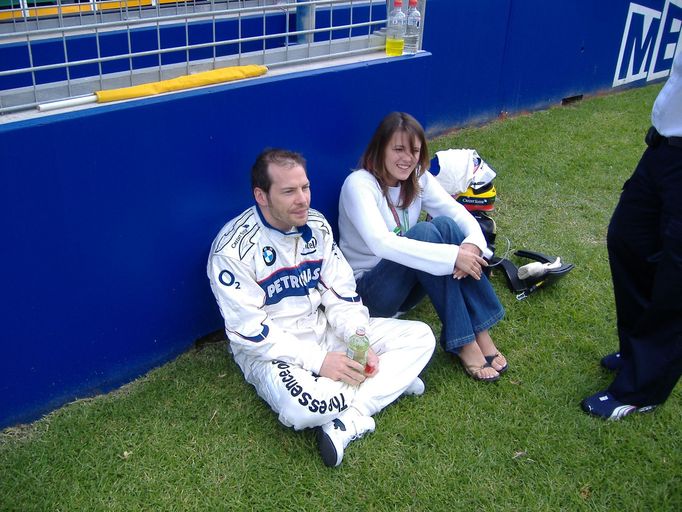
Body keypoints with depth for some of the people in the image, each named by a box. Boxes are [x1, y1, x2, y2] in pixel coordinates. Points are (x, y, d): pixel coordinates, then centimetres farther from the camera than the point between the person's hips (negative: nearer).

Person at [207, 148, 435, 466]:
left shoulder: (316, 225, 0)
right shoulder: (233, 248, -18)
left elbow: (340, 294, 3)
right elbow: (249, 330, -20)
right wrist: (318, 361, -25)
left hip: (325, 329, 7)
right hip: (268, 348, -6)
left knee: (421, 337, -5)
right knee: (300, 407, -40)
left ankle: (348, 421, -21)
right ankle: (391, 379, -11)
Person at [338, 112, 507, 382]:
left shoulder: (418, 178, 0)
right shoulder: (359, 184, -20)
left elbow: (458, 212, -9)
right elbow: (380, 243, -35)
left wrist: (473, 243, -33)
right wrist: (452, 255, -39)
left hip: (408, 285, 6)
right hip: (367, 288, -6)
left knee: (446, 225, -21)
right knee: (425, 232, -30)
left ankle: (479, 331, -21)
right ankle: (462, 342, -26)